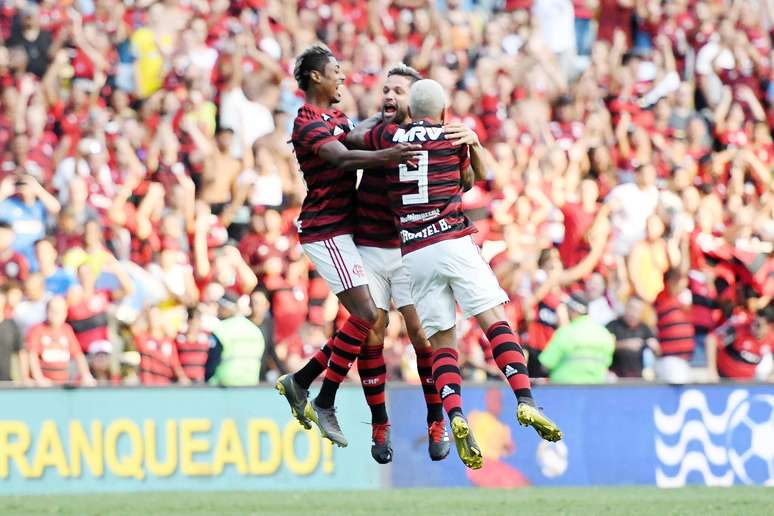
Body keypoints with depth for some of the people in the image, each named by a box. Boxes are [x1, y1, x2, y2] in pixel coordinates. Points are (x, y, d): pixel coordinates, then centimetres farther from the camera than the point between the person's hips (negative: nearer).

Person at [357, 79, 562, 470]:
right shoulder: (456, 139, 8)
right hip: (454, 243, -2)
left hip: (414, 254, 2)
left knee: (442, 343, 4)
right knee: (495, 321, -6)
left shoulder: (387, 136, 10)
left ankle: (455, 417, -19)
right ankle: (526, 402, -24)